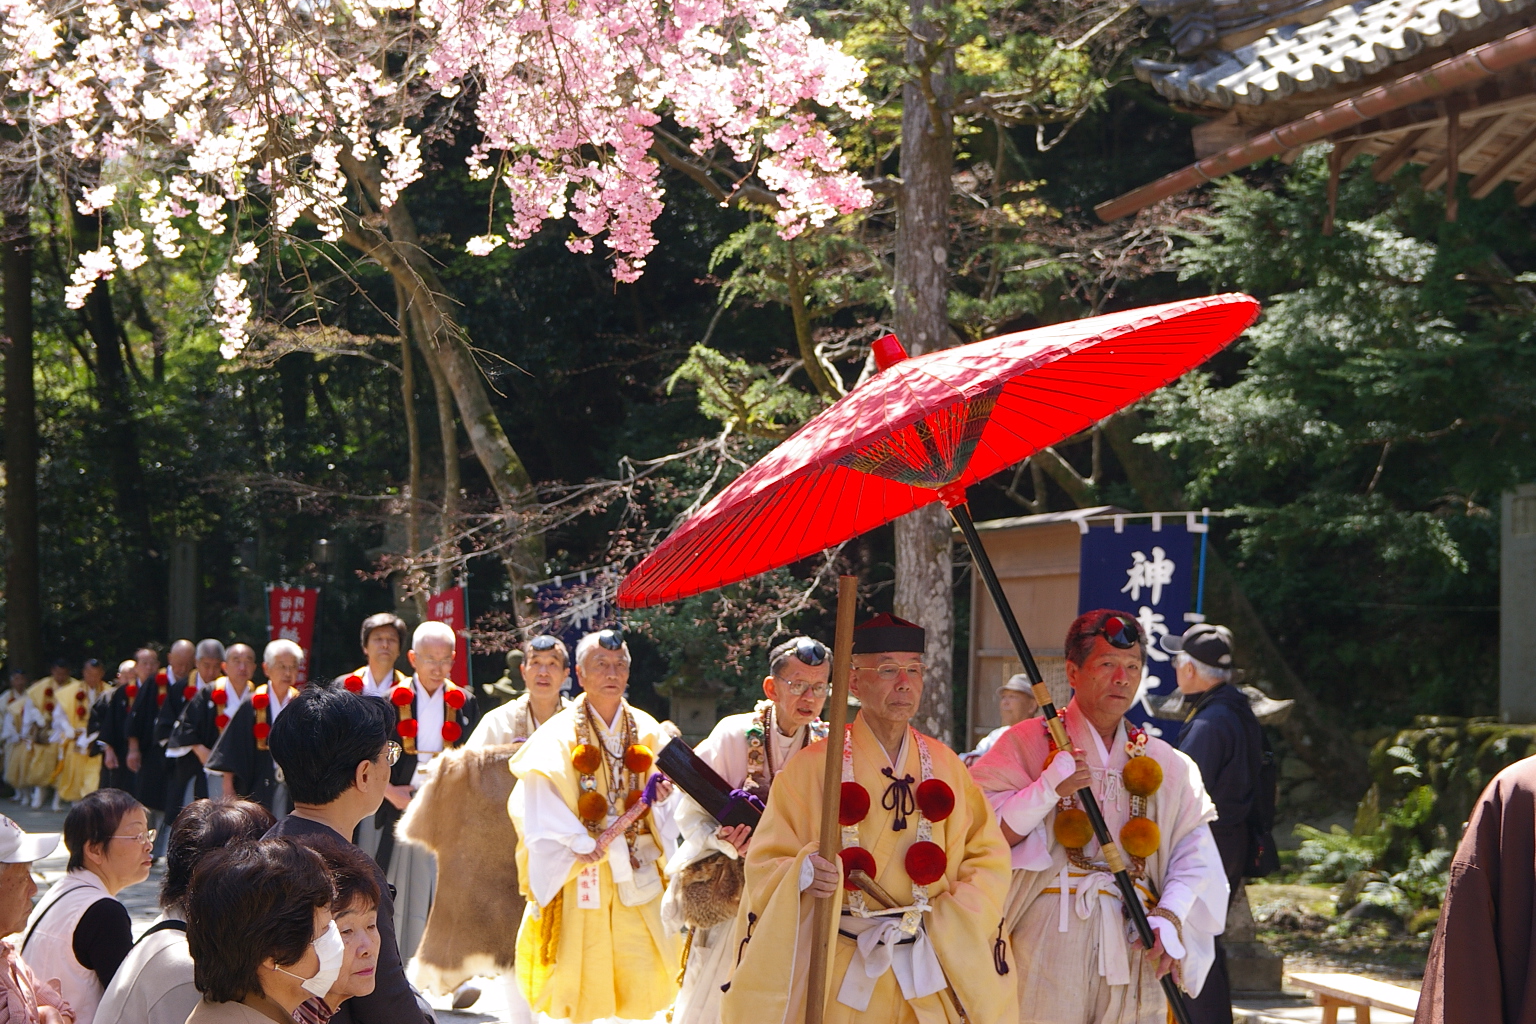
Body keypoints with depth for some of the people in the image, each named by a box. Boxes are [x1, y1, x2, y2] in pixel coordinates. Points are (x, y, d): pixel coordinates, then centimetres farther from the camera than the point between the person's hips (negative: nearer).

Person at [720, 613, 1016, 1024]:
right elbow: (765, 863, -7)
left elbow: (989, 856, 5)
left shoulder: (945, 766, 6)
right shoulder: (812, 766, -5)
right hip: (841, 974, -3)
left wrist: (947, 923, -9)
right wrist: (802, 873, -29)